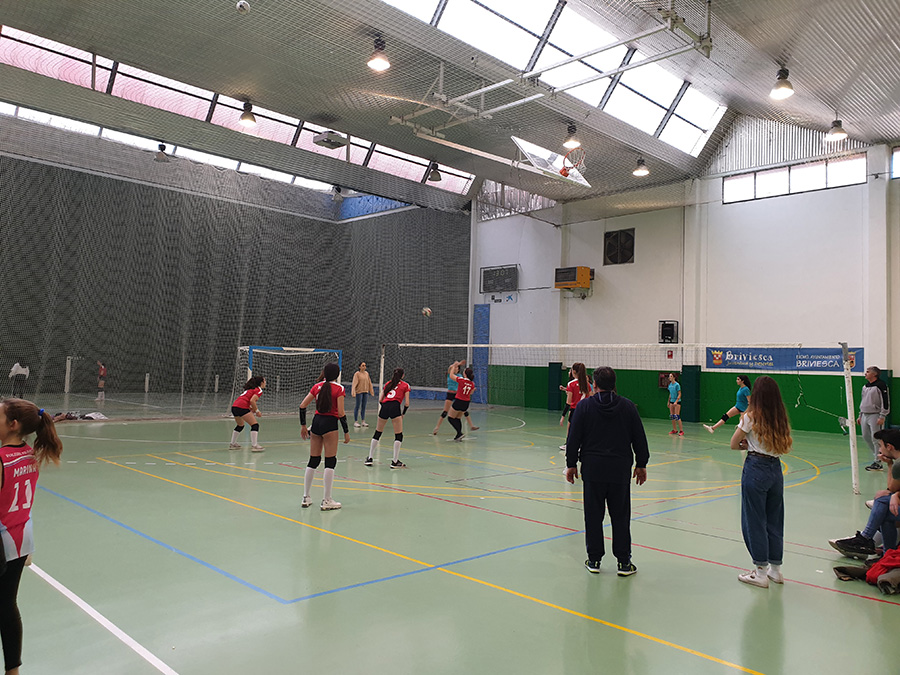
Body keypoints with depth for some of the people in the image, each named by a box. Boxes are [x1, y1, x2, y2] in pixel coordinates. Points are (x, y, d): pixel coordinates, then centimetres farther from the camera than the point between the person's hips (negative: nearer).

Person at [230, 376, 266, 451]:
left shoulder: (250, 389, 28)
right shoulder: (259, 390, 2)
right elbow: (252, 401, -13)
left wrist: (252, 409, 14)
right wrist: (257, 411, -3)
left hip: (234, 406, 9)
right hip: (242, 407, -9)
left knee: (240, 425, 29)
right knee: (255, 425, -5)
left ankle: (233, 444, 36)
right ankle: (254, 446, -12)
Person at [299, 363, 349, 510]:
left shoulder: (317, 386, 8)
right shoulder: (339, 389, -7)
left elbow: (302, 405, 6)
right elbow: (341, 413, -12)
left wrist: (303, 425, 13)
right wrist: (346, 432, -4)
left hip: (317, 421, 5)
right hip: (330, 423, -5)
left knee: (313, 460, 13)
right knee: (330, 461, 1)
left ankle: (306, 498, 19)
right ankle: (326, 501, 3)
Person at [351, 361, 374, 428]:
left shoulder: (367, 373, 10)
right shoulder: (357, 374, -7)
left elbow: (369, 383, 17)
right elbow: (354, 383, -12)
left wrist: (371, 391, 18)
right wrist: (353, 393, -20)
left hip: (366, 392, 5)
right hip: (359, 392, -5)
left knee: (363, 407, 10)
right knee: (357, 407, -1)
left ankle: (363, 421, 17)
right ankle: (356, 422, 5)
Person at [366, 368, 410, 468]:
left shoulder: (388, 384, 25)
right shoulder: (405, 386, 14)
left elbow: (380, 400, 20)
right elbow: (406, 403, 6)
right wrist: (403, 413, 20)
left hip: (384, 407, 4)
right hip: (395, 407, -4)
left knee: (377, 433, 16)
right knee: (398, 435, 3)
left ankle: (370, 458, 21)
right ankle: (395, 461, -1)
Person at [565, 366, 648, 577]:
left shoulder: (584, 406, -3)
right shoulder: (628, 406, 2)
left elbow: (574, 438, -2)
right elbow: (640, 439, 6)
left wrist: (571, 464, 7)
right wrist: (641, 465, 16)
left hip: (592, 469, -1)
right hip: (620, 470, 1)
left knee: (593, 516, 7)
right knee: (620, 516, 8)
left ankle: (594, 559, 14)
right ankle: (624, 562, 11)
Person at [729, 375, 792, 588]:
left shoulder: (751, 417, -11)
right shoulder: (781, 418, 4)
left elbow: (734, 445, -6)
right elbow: (785, 447, 13)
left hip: (755, 469, -6)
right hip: (776, 469, 6)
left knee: (754, 521, 4)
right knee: (774, 520, 16)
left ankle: (761, 572, 10)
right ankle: (775, 569, 26)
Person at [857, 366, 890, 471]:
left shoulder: (880, 385, -11)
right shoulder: (865, 386, 14)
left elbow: (885, 401, -14)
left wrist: (882, 417, -17)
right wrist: (860, 415, 21)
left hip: (875, 415, -8)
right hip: (865, 415, 8)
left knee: (876, 439, -7)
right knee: (866, 437, 12)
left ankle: (877, 463, -1)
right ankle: (877, 455, 29)